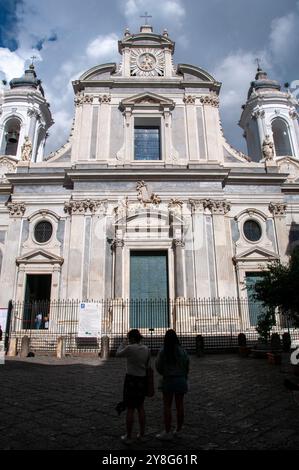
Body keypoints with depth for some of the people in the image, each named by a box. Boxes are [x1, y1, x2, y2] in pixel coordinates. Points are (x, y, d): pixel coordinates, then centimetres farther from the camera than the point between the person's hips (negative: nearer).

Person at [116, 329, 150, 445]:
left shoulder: (129, 348, -18)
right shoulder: (146, 349, 1)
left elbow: (118, 354, 0)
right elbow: (146, 365, 10)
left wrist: (121, 346, 17)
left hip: (131, 380, -6)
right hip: (143, 380, 6)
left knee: (130, 409, 6)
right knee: (140, 407, 19)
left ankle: (128, 437, 17)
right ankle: (141, 434, 27)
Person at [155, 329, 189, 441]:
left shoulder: (163, 352, -13)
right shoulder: (182, 351, -5)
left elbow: (158, 367, -4)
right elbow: (187, 367, 1)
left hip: (168, 380, -3)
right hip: (181, 380, 3)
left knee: (167, 406, 5)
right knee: (180, 405, 13)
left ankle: (167, 432, 9)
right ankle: (178, 430, 24)